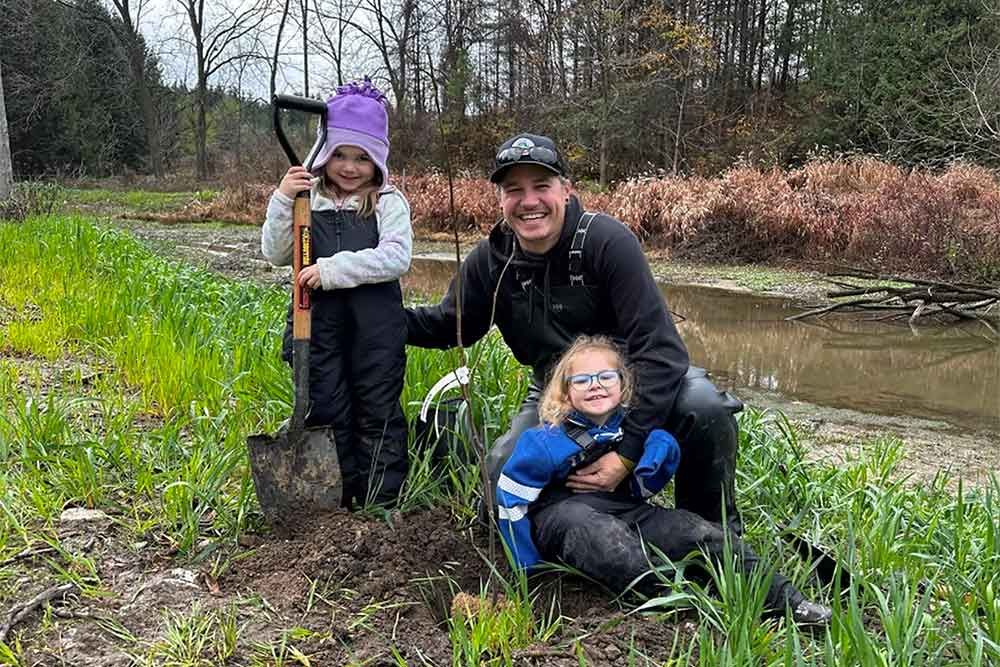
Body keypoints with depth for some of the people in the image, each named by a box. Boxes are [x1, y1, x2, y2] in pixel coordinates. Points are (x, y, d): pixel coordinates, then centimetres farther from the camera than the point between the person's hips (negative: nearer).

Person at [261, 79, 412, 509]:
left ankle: (384, 500, 18)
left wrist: (333, 269, -20)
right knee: (326, 408, 10)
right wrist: (282, 200, -12)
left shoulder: (388, 203, -1)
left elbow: (396, 258, -14)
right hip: (319, 320, 2)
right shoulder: (307, 199, 5)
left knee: (378, 409, 7)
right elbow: (274, 254, 0)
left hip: (375, 323, -2)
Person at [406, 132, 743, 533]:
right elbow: (448, 325, 7)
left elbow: (658, 349, -28)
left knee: (701, 403, -34)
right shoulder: (490, 260, -9)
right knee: (501, 479, -15)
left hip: (632, 380, -4)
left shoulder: (607, 240, -24)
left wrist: (627, 453, -34)